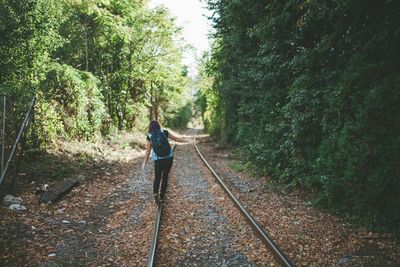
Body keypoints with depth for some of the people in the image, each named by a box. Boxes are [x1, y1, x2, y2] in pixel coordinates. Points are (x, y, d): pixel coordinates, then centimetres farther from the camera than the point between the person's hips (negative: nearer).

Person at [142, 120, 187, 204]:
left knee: (157, 177, 10)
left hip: (158, 159, -1)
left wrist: (144, 163, 5)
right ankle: (162, 197, 15)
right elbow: (176, 138, 7)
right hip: (169, 157, 1)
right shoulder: (164, 132, 0)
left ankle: (155, 193, -17)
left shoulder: (150, 137, -2)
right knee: (165, 177, 13)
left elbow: (148, 151, -2)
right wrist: (185, 140, 22)